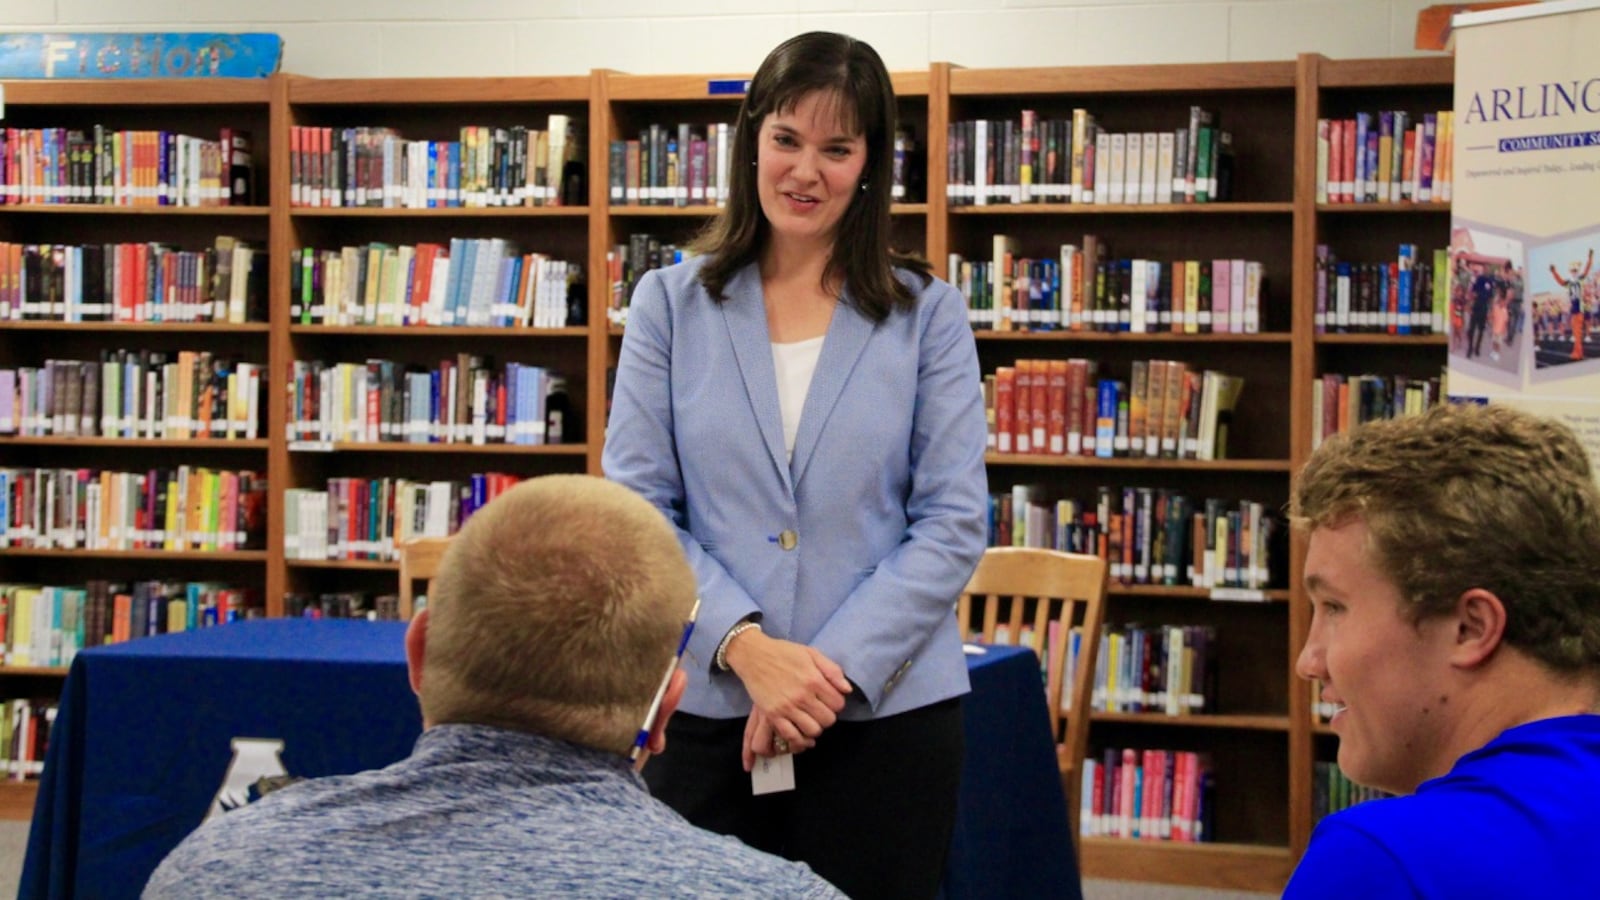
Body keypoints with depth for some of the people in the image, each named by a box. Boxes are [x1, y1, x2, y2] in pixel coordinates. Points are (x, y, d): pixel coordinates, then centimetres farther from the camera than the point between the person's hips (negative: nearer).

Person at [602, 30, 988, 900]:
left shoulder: (928, 315, 2)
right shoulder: (670, 304, 4)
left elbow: (952, 523, -2)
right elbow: (636, 508, 0)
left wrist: (835, 665, -13)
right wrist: (746, 646, -14)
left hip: (886, 717, 0)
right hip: (708, 711, 1)